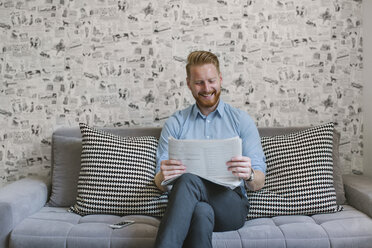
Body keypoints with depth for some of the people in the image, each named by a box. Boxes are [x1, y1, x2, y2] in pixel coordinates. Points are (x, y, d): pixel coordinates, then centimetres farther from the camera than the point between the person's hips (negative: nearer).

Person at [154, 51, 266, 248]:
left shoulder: (241, 120, 10)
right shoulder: (174, 123, 14)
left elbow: (259, 182, 5)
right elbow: (160, 183, 8)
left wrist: (249, 175, -21)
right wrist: (163, 177, -18)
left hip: (231, 204, 0)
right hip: (186, 203, 1)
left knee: (188, 180, -34)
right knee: (201, 211, -38)